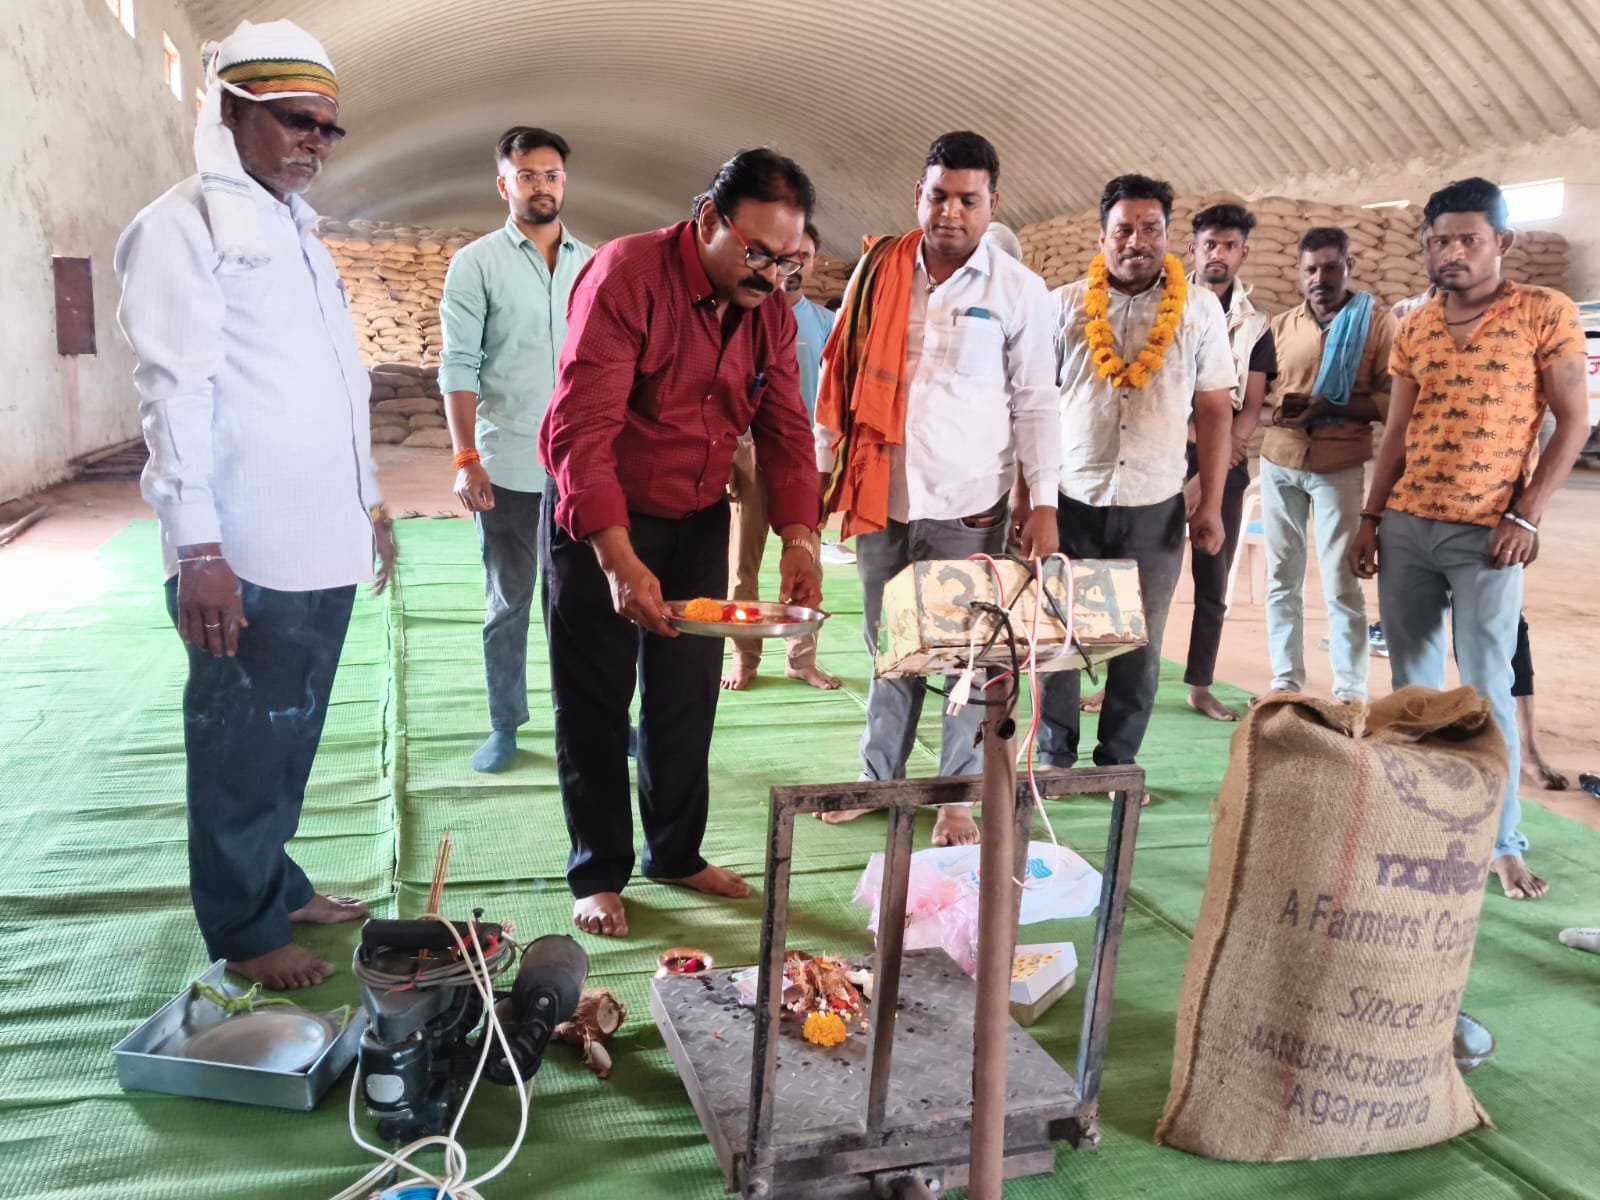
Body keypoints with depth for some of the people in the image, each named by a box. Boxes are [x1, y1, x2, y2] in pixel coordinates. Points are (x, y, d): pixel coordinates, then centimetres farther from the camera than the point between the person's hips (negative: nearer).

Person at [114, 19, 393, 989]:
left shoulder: (300, 235, 19)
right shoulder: (184, 226, -6)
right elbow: (175, 391, -13)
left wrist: (371, 500, 21)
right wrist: (197, 549, -18)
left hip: (324, 546, 8)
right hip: (247, 556, -8)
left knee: (293, 735, 16)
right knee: (243, 746, 3)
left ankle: (278, 882, 31)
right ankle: (246, 928, 17)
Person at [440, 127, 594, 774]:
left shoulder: (593, 266, 10)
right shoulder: (476, 264, 1)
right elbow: (459, 367, -4)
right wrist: (466, 459, -12)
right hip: (508, 466, -2)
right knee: (508, 603, 7)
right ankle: (504, 727, 18)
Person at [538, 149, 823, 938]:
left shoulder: (769, 312, -2)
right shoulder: (626, 276, -23)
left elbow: (785, 430, -1)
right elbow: (580, 430, -29)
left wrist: (799, 537, -16)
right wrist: (617, 557, -38)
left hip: (697, 520, 6)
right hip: (598, 520, -6)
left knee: (688, 697, 13)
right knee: (595, 701, 4)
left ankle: (675, 853, 31)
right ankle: (597, 874, 20)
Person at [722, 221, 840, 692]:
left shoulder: (826, 322, 9)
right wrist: (724, 455, -5)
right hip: (752, 447, -1)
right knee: (743, 559, 1)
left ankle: (803, 658, 10)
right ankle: (744, 657, 9)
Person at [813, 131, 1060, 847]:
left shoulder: (1018, 291, -1)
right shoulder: (878, 271, 5)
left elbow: (1034, 403, 1)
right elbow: (842, 375, 10)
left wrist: (1044, 504, -5)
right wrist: (823, 468, 8)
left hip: (969, 505, -2)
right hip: (881, 496, 2)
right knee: (888, 647, 13)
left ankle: (960, 796, 17)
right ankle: (878, 777, 27)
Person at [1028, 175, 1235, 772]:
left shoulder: (1200, 312, 4)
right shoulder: (1065, 306, 3)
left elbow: (1214, 412, 5)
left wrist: (1211, 505, -1)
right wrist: (1023, 491, -1)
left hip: (1156, 506, 1)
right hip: (1070, 499, 0)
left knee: (1141, 645, 7)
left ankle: (1118, 762, 22)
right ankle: (1054, 757, 21)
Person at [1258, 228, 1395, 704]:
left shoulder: (1376, 320, 0)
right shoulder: (1280, 325, 11)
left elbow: (1392, 398, -6)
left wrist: (1330, 408, -20)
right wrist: (1275, 413, -11)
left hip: (1341, 467, -3)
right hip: (1279, 463, 4)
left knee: (1341, 585, -3)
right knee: (1282, 579, 6)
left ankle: (1350, 693, 4)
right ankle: (1285, 683, 15)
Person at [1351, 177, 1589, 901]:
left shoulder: (1546, 314, -3)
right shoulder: (1414, 328, 10)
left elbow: (1572, 422, -4)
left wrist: (1526, 516, -11)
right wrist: (1371, 520, 7)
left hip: (1487, 534, -4)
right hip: (1405, 527, 5)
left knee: (1485, 691, -4)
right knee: (1412, 684, 8)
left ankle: (1502, 843, 8)